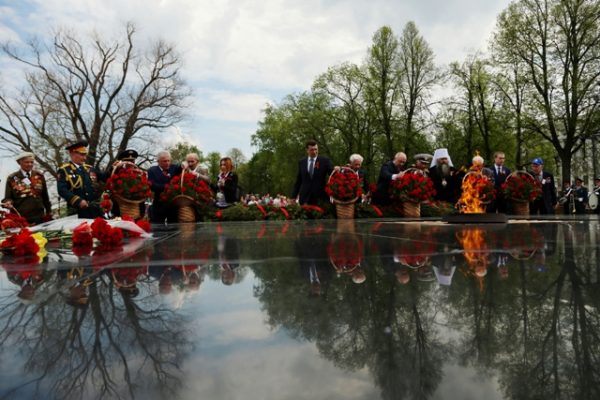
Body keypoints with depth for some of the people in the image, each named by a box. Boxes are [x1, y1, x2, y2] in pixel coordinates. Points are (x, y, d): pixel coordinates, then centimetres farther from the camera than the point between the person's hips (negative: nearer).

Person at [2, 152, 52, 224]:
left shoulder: (39, 176, 9)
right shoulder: (12, 178, 4)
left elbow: (45, 195, 13)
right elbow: (8, 198, 5)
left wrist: (49, 211, 14)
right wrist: (8, 203, -18)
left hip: (39, 217, 2)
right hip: (20, 218, -2)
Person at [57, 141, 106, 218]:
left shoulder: (90, 168, 16)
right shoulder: (64, 170, -2)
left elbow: (105, 178, 19)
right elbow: (62, 190, -13)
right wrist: (78, 201, -24)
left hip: (95, 210, 5)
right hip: (77, 213, -5)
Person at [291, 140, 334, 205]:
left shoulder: (325, 161, 3)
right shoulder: (301, 162, 11)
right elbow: (298, 181, 13)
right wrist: (294, 196, 10)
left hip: (320, 197, -2)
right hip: (305, 197, 2)